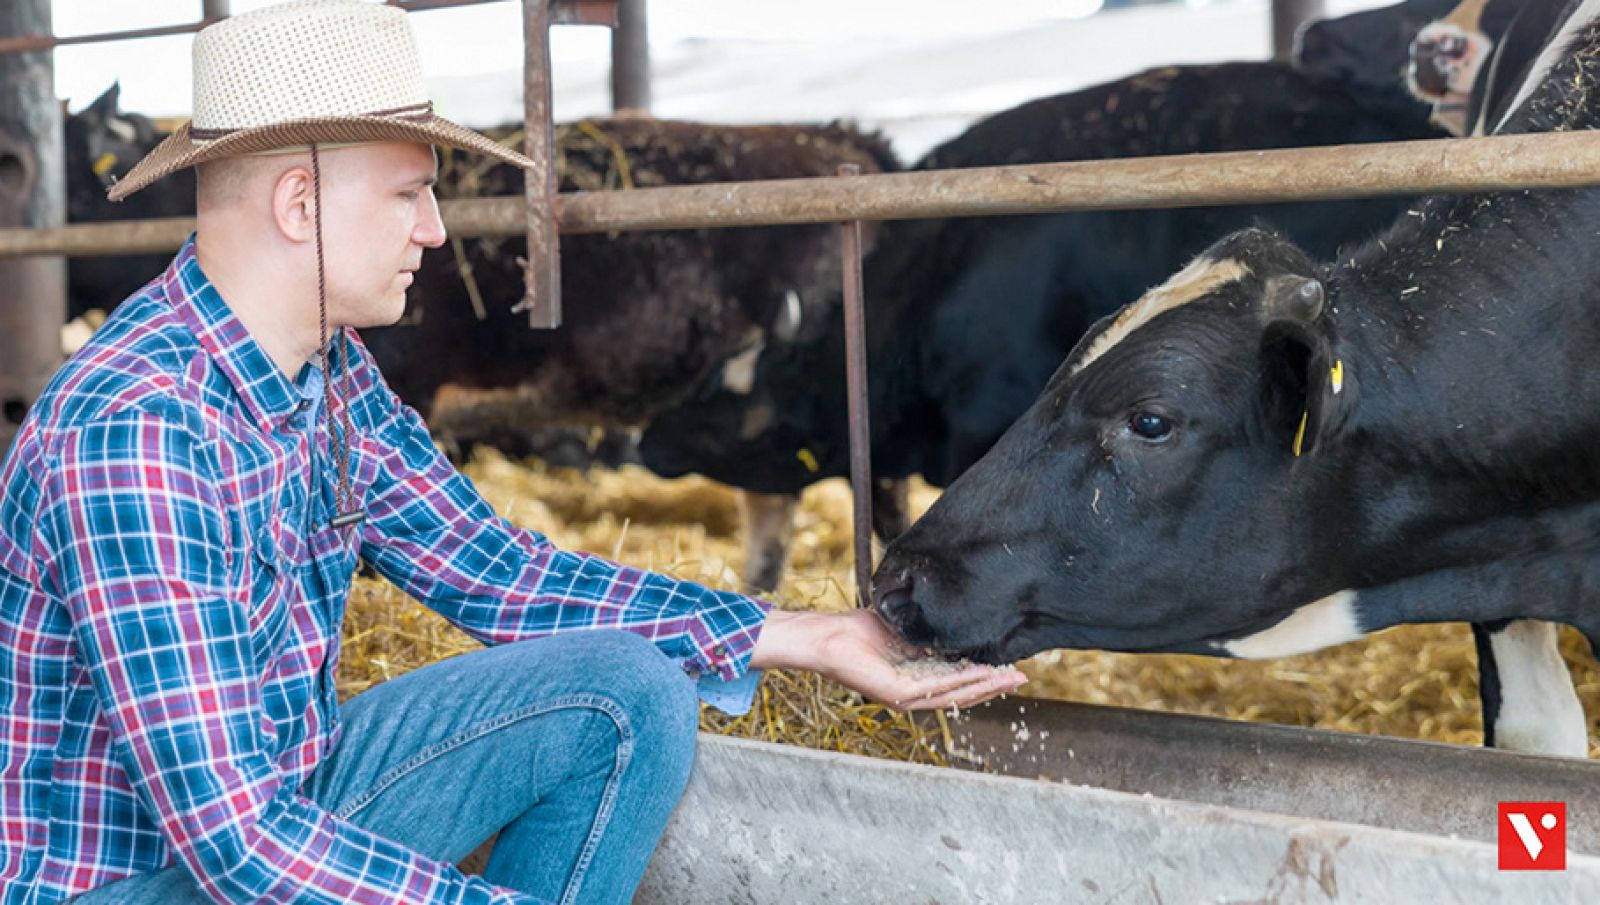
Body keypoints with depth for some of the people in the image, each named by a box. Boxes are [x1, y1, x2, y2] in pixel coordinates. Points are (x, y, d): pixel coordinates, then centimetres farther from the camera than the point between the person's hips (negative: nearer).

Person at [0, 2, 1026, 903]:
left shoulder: (329, 370, 1)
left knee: (627, 697, 2)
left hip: (282, 798, 9)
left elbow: (502, 574, 10)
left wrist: (804, 637, 6)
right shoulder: (136, 429, -28)